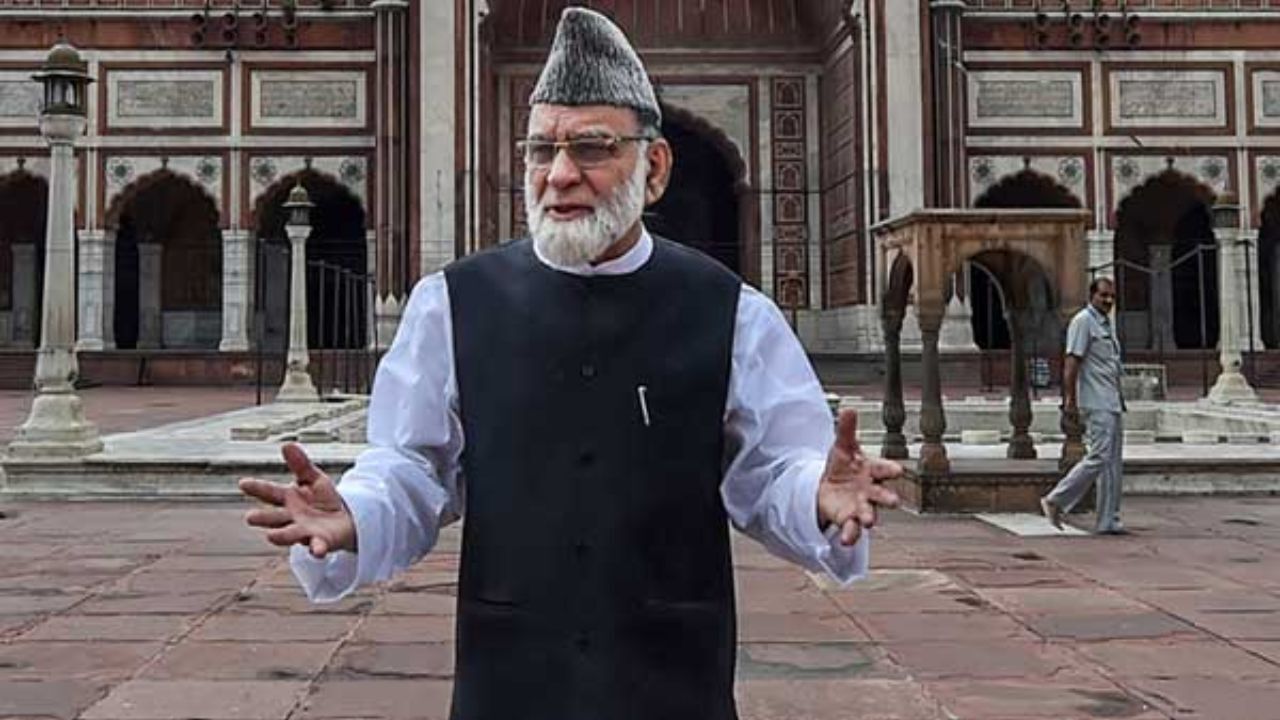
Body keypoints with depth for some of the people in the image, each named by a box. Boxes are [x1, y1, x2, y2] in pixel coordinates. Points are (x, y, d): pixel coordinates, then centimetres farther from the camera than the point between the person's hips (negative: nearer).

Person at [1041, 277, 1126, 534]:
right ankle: (1055, 501, -4)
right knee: (1100, 457, -13)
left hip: (1113, 403, 9)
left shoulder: (1106, 323, 19)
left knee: (1113, 462, 7)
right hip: (1097, 404, -9)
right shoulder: (1083, 321, -9)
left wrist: (1119, 398, 20)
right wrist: (1070, 398, -21)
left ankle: (1108, 521, 10)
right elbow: (1072, 361, -16)